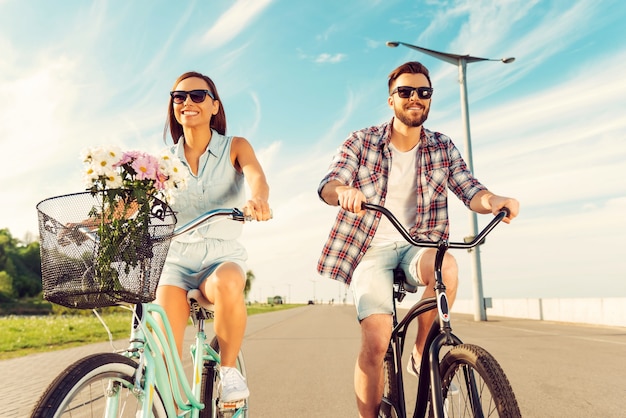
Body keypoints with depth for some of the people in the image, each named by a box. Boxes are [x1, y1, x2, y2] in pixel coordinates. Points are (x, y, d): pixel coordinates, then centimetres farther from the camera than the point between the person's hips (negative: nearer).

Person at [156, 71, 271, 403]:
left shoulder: (235, 147, 4)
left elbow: (256, 178, -17)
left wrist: (257, 200, -42)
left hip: (222, 255, -1)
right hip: (176, 258, 2)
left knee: (227, 285, -36)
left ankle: (229, 368, -11)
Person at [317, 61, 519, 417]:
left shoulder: (443, 148, 5)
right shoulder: (362, 142, -2)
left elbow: (470, 190, -4)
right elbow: (327, 185, -13)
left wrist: (493, 200, -28)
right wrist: (344, 191, -38)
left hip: (417, 246, 2)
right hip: (372, 250, -2)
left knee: (447, 266, -33)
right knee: (376, 341, -19)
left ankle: (422, 355, -8)